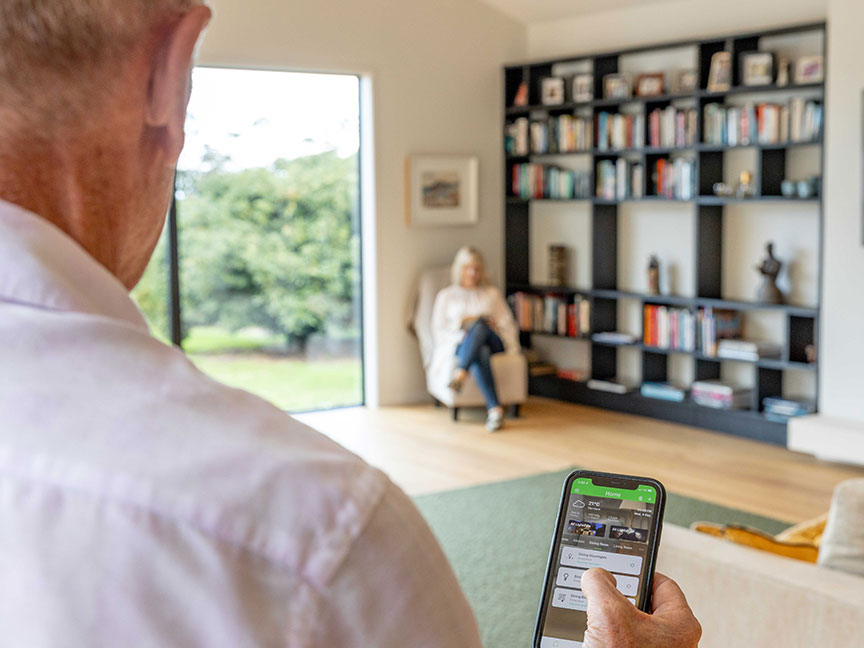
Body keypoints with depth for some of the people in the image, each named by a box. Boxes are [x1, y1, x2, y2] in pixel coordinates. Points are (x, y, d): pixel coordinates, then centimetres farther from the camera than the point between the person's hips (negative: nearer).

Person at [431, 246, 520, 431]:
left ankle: (460, 374, -57)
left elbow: (507, 324, 16)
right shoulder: (446, 296, 23)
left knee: (479, 325, -38)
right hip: (459, 344, -1)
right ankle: (494, 409, -55)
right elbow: (438, 331, 13)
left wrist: (512, 349, -2)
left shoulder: (492, 293, 27)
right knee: (480, 354, -41)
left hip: (492, 342, 1)